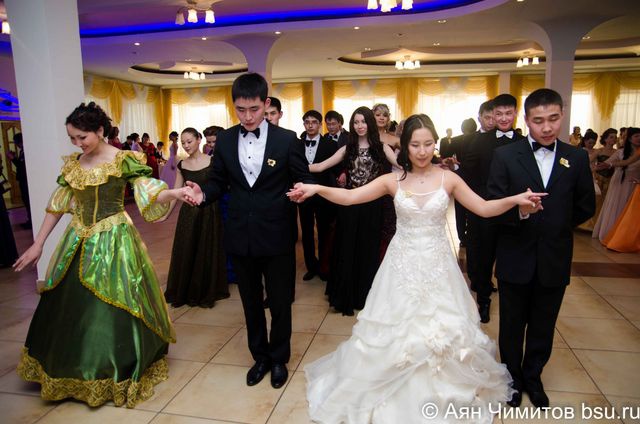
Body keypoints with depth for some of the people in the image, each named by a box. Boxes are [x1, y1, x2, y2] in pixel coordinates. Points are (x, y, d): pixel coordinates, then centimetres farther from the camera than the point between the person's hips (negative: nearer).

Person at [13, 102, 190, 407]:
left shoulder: (123, 160, -10)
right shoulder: (72, 164, 6)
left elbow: (151, 193, -17)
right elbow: (57, 206, 11)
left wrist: (176, 193, -37)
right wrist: (37, 244, 11)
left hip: (113, 242, -6)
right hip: (78, 243, 6)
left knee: (114, 310, 0)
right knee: (69, 309, 14)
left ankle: (119, 373, 21)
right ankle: (75, 370, 37)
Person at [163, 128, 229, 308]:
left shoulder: (212, 161, -6)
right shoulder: (181, 165, 5)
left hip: (209, 213, -3)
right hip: (188, 214, 3)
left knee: (207, 253, 8)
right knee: (185, 253, 9)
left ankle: (206, 293, 27)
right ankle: (185, 292, 28)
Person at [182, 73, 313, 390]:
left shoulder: (286, 139, -7)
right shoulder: (224, 140, 2)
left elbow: (304, 180, -5)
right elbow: (219, 182, 7)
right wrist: (203, 194, -15)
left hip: (276, 237, -2)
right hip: (240, 238, 3)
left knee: (280, 303, 13)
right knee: (251, 303, 19)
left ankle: (279, 358, 38)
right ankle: (260, 356, 41)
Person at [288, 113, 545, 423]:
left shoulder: (448, 179, -3)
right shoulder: (392, 180, -4)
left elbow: (484, 208, -2)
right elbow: (350, 197, -11)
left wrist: (515, 199, -19)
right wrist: (317, 189, -25)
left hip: (437, 265, 0)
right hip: (403, 265, 0)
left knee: (443, 331, 10)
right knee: (394, 331, 9)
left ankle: (444, 395, 36)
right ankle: (394, 397, 33)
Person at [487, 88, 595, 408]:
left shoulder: (577, 158, 0)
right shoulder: (505, 155, -8)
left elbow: (585, 207, 9)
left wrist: (556, 226, 7)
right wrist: (519, 213, -29)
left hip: (555, 259, 2)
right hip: (515, 258, -2)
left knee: (543, 327, 17)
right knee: (512, 325, 15)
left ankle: (532, 376, 41)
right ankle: (512, 377, 37)